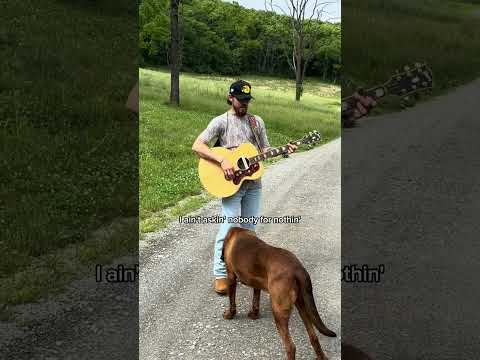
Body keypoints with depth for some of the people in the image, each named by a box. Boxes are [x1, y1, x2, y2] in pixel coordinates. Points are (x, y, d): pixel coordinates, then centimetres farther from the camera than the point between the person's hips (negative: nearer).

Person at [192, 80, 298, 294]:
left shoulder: (257, 121, 11)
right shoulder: (221, 121, -4)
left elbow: (264, 150, 14)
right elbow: (197, 146, -12)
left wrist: (284, 150, -4)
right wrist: (222, 161, -22)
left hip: (253, 183, 5)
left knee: (249, 228, 10)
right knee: (229, 228, -8)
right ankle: (220, 274, 2)